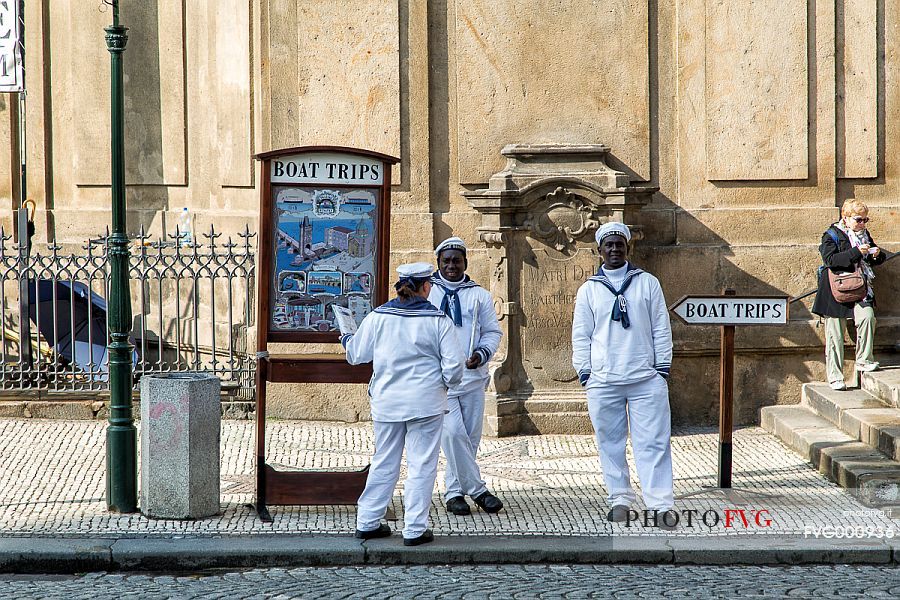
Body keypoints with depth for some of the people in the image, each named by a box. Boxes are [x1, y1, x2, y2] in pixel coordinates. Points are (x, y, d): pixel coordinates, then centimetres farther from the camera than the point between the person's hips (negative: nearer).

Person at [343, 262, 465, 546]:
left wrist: (347, 338, 31)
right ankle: (415, 529, 4)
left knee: (383, 463, 15)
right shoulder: (437, 320, -8)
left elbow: (356, 354, 9)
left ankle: (367, 522, 21)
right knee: (421, 465, 4)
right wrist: (446, 382, 14)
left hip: (386, 402, 3)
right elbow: (454, 363, -8)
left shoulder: (378, 317, -1)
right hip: (425, 403, -3)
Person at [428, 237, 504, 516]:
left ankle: (455, 491, 17)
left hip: (473, 377, 3)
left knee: (470, 437, 4)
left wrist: (482, 354, -9)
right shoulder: (425, 292, 7)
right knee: (453, 434, -14)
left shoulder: (480, 295, 11)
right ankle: (477, 489, -6)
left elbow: (492, 331, 10)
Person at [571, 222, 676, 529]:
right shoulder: (588, 290, 11)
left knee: (653, 443, -6)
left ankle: (660, 504, -8)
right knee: (610, 443, 5)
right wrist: (584, 374, 3)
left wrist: (663, 368, 2)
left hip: (646, 379, -1)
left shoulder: (647, 283, 9)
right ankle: (620, 498, 16)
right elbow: (581, 335, 10)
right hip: (603, 382, 1)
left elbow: (661, 328, 8)